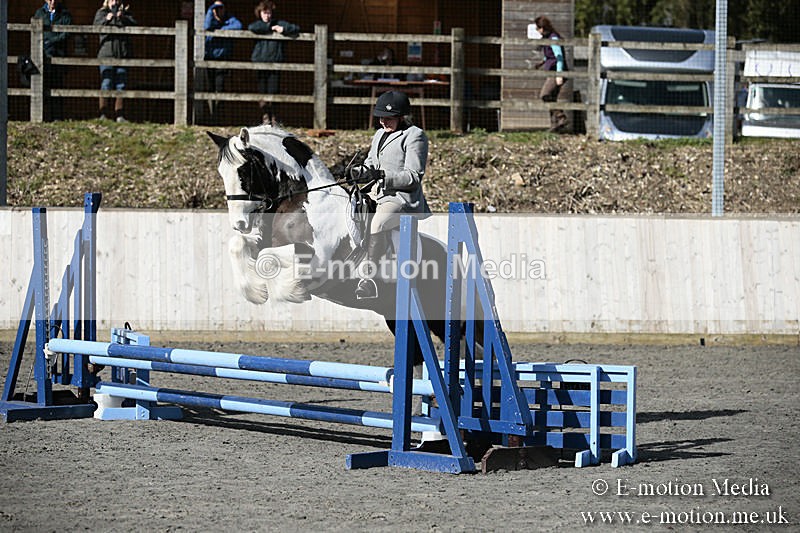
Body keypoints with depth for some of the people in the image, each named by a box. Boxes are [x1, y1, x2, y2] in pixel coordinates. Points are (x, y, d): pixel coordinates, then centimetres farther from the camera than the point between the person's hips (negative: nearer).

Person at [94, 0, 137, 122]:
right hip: (106, 54, -2)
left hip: (123, 55, 2)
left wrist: (123, 19, -23)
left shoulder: (125, 13, 15)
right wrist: (106, 19, -26)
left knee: (121, 85, 1)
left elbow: (134, 24, -3)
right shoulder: (101, 12, 12)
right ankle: (104, 114, -10)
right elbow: (96, 25, -6)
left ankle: (120, 115, 2)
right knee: (106, 85, -9)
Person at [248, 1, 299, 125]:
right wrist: (270, 28, -10)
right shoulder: (258, 24, 9)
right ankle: (265, 116, 9)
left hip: (275, 62, 0)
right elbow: (251, 28, -16)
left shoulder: (279, 23, 12)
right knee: (262, 92, -1)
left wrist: (283, 29, -10)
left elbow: (296, 29, 6)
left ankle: (273, 117, 9)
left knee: (273, 92, -2)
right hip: (260, 62, 0)